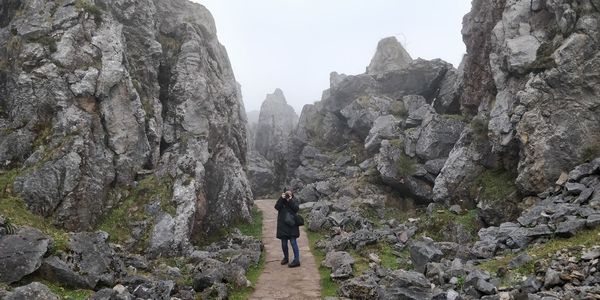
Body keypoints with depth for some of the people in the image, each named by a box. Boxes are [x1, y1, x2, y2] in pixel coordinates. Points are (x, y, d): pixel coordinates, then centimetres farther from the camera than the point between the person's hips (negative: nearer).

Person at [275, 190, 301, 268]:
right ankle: (286, 258, 28)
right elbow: (277, 207, -10)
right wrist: (282, 198, -15)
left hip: (292, 226, -2)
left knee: (293, 242, -7)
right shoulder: (281, 202, 9)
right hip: (283, 226, 2)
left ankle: (296, 260, -6)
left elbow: (296, 209, -11)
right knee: (284, 243, 9)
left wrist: (290, 200, -13)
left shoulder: (293, 202, 8)